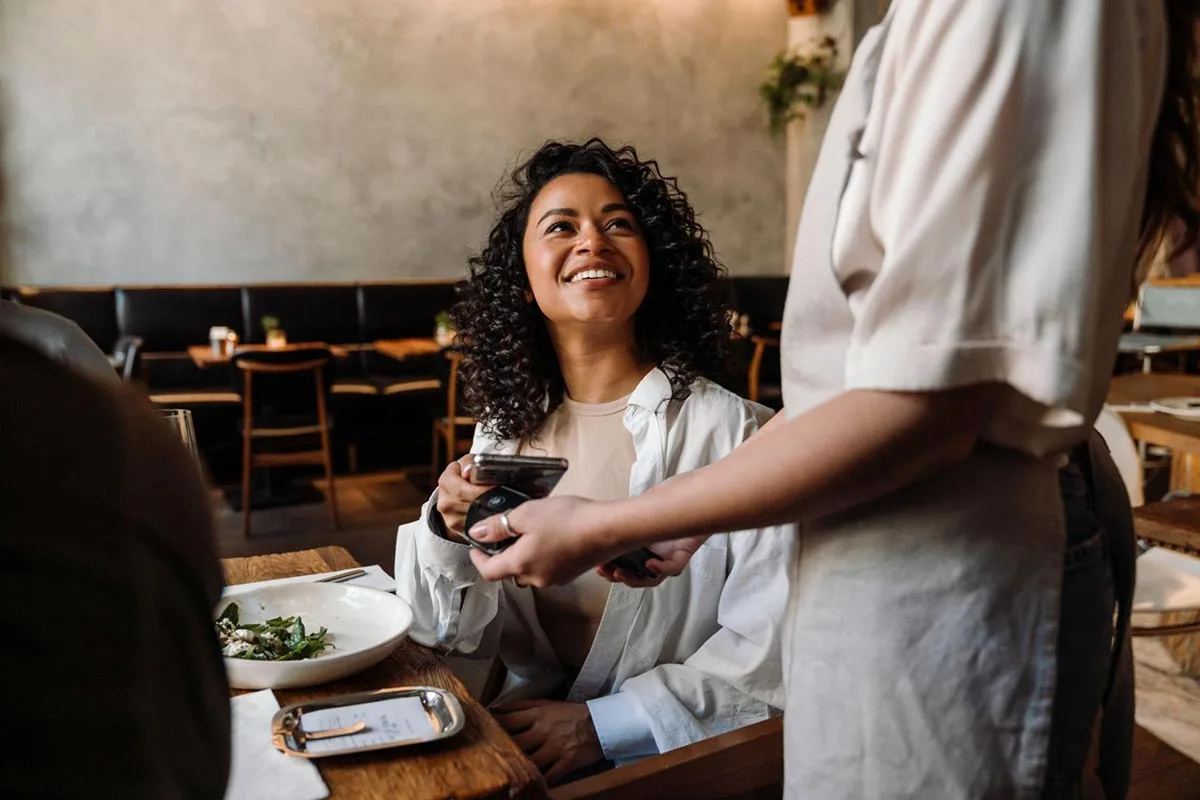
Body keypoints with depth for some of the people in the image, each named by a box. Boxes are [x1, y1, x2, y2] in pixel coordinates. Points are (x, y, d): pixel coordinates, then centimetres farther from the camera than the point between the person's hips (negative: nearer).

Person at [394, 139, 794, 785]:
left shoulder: (731, 431, -16)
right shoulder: (504, 430, 0)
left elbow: (768, 648, -13)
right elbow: (458, 632, 4)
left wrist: (599, 723, -17)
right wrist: (447, 536, -15)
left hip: (664, 755, -3)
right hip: (524, 732, 4)